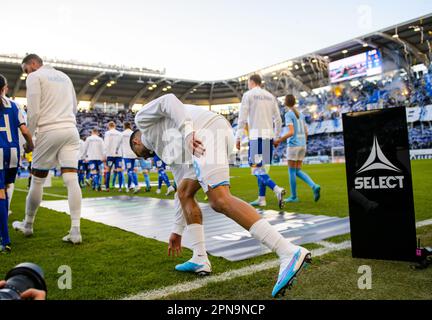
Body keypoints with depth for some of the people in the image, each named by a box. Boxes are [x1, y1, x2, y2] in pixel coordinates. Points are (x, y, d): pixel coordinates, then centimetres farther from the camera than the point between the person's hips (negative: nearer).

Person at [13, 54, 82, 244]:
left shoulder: (35, 77, 1)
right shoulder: (64, 76, 20)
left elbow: (33, 111, -7)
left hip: (49, 131, -5)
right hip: (71, 130, 5)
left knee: (37, 180, 9)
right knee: (71, 180, -4)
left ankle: (28, 225, 26)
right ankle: (75, 231, -9)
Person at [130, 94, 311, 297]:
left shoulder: (143, 119, 23)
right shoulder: (166, 150, 39)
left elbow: (168, 101, 1)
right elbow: (181, 190, 38)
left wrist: (187, 132, -16)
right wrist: (177, 231, 43)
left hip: (205, 132, -9)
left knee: (220, 201, -21)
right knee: (185, 193, 19)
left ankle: (290, 253, -29)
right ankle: (200, 259, 14)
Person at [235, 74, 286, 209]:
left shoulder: (248, 95, 0)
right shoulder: (270, 96, 16)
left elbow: (242, 118, -7)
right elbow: (278, 119, 14)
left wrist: (238, 138, -4)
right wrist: (277, 137, 22)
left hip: (256, 135, -6)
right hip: (269, 134, 6)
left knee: (257, 168, -6)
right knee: (262, 167, 13)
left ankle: (277, 190, -25)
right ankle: (261, 199, 14)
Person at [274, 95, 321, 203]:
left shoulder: (288, 115, -9)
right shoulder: (300, 114, 14)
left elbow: (291, 132, -18)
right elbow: (306, 132, 15)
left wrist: (279, 141, -11)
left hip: (293, 145, -7)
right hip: (302, 145, 7)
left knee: (292, 170, 2)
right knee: (298, 171, 12)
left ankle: (294, 196, 7)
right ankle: (314, 186, -7)